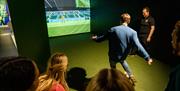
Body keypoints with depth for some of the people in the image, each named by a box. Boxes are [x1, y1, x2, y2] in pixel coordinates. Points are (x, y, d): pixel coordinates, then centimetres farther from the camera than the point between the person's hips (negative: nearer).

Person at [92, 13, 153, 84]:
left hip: (113, 55, -3)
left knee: (113, 68, 23)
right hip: (123, 56, 3)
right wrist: (147, 57, -20)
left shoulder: (113, 29, -17)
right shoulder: (133, 32, -15)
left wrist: (96, 38, 16)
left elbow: (103, 37, -4)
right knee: (122, 60, 37)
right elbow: (138, 46, -24)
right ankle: (130, 75, 44)